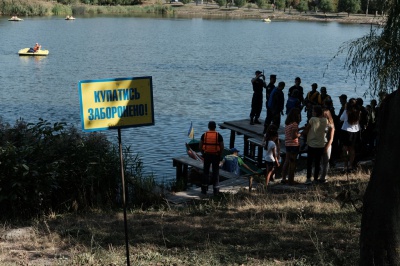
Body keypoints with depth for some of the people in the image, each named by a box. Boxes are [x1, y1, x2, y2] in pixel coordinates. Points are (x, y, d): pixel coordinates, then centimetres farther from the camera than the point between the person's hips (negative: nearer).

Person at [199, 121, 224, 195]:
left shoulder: (204, 135, -3)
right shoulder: (219, 136, -7)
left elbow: (200, 146, 0)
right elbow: (222, 147, -6)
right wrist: (219, 155, 9)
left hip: (207, 155, 1)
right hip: (216, 156, -1)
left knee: (205, 172, 13)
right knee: (216, 172, 7)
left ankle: (204, 189, 16)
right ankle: (216, 190, 8)